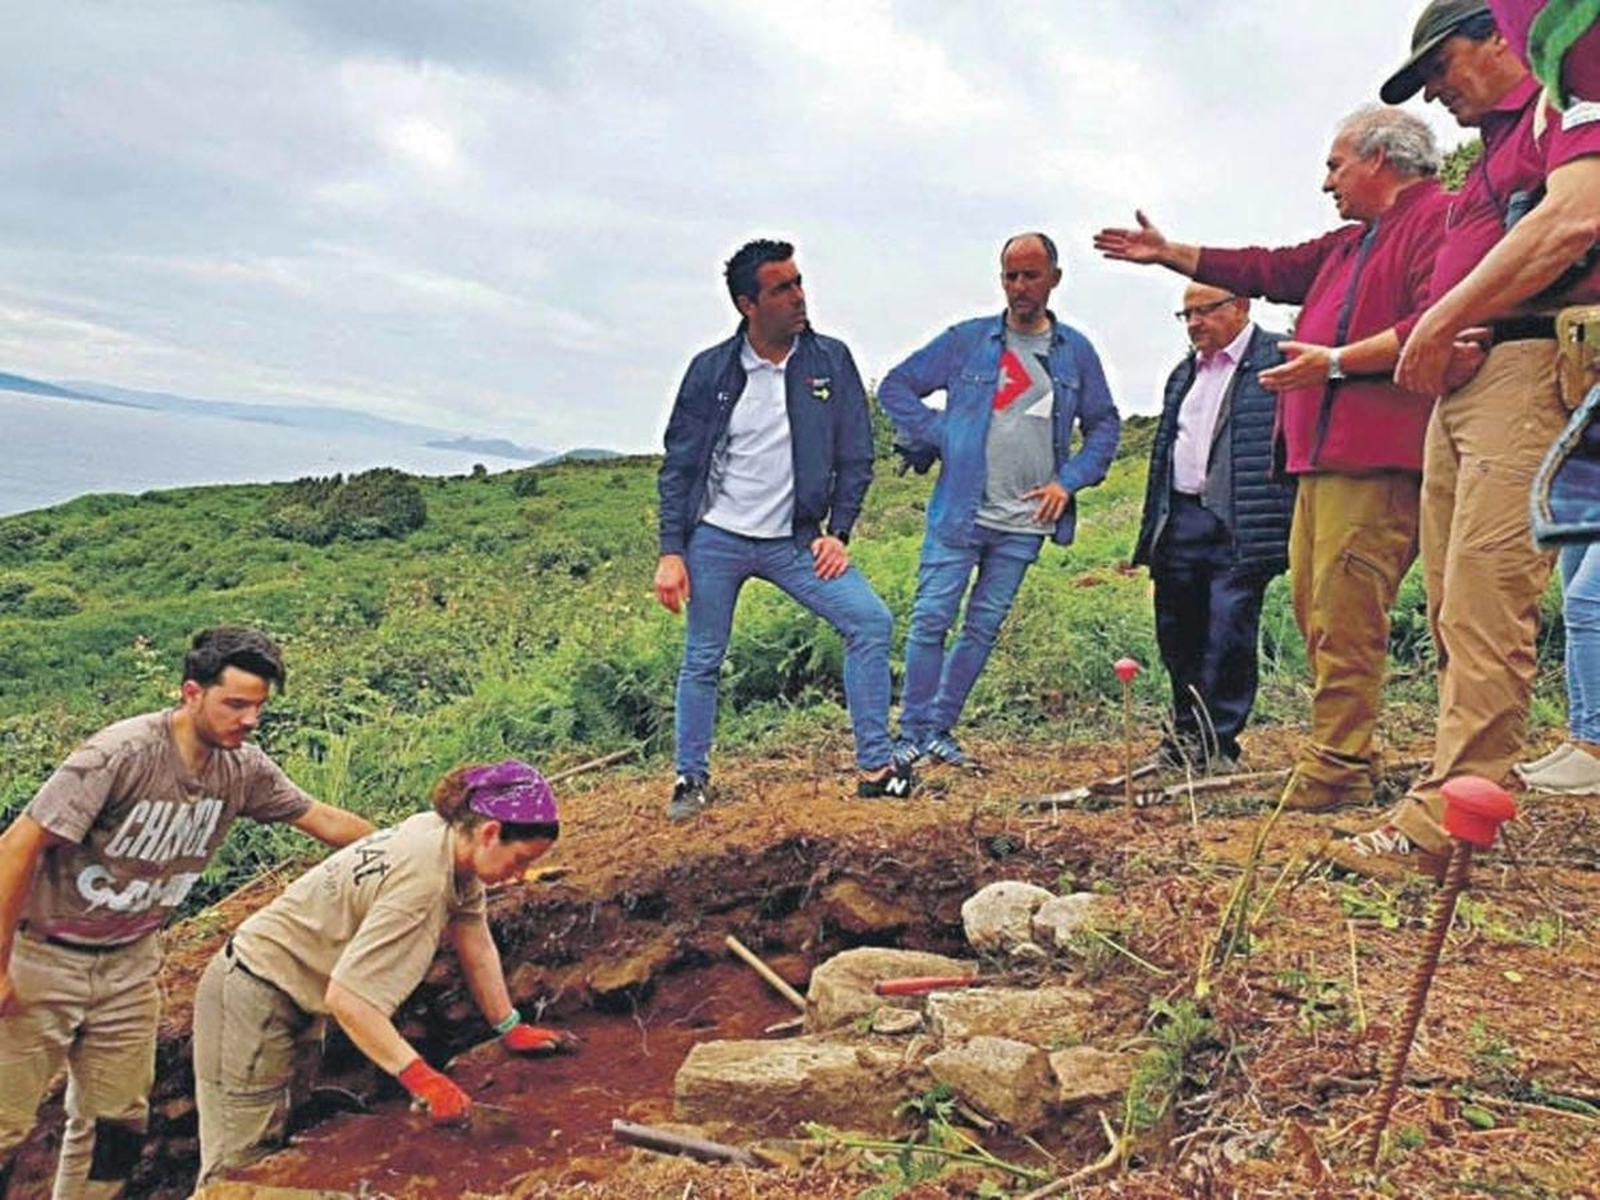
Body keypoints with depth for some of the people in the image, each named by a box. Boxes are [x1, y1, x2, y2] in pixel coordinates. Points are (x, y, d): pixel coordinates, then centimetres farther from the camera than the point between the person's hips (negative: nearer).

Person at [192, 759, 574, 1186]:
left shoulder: (454, 842, -6)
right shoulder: (422, 878, -32)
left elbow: (476, 946, 4)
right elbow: (346, 995, -35)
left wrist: (511, 1029, 3)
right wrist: (422, 1079, -34)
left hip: (298, 998, 9)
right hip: (254, 995, -9)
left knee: (273, 1148, 17)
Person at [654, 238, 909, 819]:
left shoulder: (830, 360, -2)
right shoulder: (712, 370, -4)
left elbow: (855, 457, 3)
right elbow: (678, 466, 0)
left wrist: (837, 532, -5)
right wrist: (671, 552, -5)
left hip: (794, 541, 1)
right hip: (715, 539, -1)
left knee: (871, 620, -13)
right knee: (703, 661, 5)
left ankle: (875, 767, -3)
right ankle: (691, 778, 25)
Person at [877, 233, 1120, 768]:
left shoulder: (1076, 352, 7)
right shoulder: (967, 340, 2)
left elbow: (1104, 425, 14)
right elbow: (895, 387, 6)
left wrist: (1069, 482, 0)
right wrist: (938, 437, -5)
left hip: (1025, 524, 2)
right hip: (958, 513, -2)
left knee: (983, 629, 7)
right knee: (930, 620, -5)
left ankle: (940, 728, 18)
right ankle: (912, 731, 5)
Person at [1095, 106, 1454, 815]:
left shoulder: (1440, 220, -4)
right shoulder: (1351, 244, 28)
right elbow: (1270, 269, 34)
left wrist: (1337, 362, -18)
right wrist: (1167, 253, 35)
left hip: (1374, 461, -10)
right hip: (1321, 456, 10)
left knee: (1343, 619, -13)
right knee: (1314, 607, 8)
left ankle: (1336, 771, -10)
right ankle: (1338, 755, 12)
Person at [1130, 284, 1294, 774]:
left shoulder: (1277, 359, -2)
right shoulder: (1184, 373, 21)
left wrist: (1288, 531, -17)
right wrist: (1151, 533, 18)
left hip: (1237, 527, -7)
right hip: (1179, 521, 7)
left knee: (1228, 636, -6)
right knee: (1177, 636, 11)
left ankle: (1218, 744, 5)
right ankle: (1185, 738, 25)